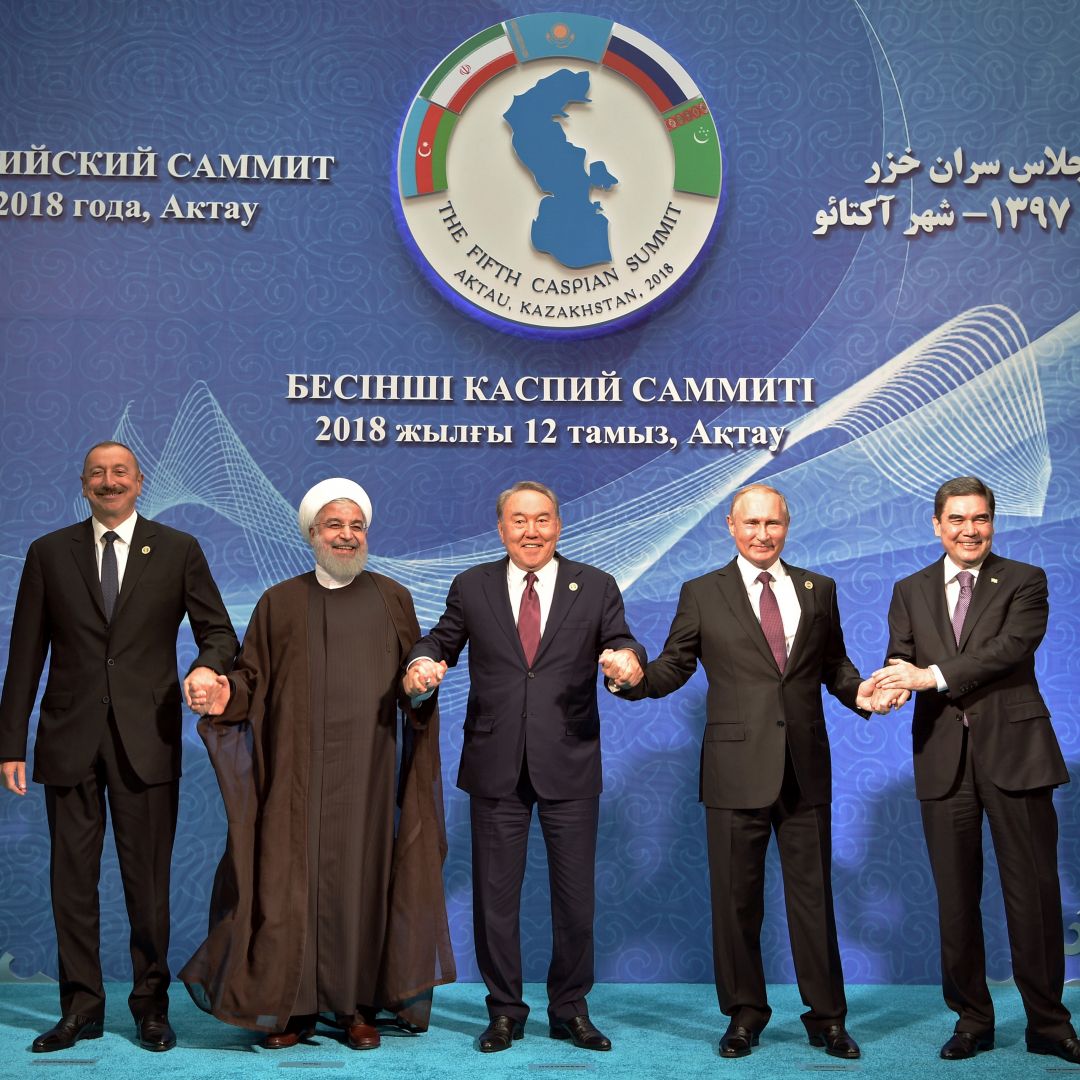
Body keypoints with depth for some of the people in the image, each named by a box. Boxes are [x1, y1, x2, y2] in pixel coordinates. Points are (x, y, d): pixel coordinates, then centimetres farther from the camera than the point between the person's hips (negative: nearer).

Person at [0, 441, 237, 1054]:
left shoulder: (178, 550, 5)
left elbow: (219, 632, 6)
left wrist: (208, 667, -17)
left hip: (146, 739, -1)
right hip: (69, 739, 1)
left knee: (149, 881, 5)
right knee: (72, 879, 7)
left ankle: (151, 1005, 19)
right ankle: (82, 1007, 21)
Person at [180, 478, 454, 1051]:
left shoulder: (392, 599, 9)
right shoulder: (280, 602, 9)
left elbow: (413, 675, 6)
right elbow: (252, 678, 5)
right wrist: (225, 696, -14)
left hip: (364, 771, 0)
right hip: (295, 770, 0)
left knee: (359, 876, 3)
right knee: (290, 877, 0)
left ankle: (357, 1003, 14)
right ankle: (293, 1004, 12)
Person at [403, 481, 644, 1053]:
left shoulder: (596, 587, 4)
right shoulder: (472, 586, 7)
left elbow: (622, 647, -2)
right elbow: (444, 639, 10)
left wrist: (628, 657, -25)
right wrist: (423, 661, -13)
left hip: (569, 765, 0)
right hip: (496, 767, 1)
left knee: (576, 894, 8)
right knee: (495, 894, 8)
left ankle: (570, 1009, 25)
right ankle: (505, 1010, 24)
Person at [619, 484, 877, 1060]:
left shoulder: (818, 590, 12)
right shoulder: (702, 594, 5)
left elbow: (833, 663, 15)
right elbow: (674, 666, 3)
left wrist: (857, 690, -6)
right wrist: (637, 677, -17)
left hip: (806, 768, 2)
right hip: (736, 769, -1)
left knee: (813, 893, 8)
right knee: (736, 898, 7)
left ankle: (826, 1017, 20)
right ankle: (745, 1013, 22)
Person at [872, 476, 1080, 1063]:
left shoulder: (1024, 581, 3)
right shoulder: (910, 591, 12)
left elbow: (1011, 648, -13)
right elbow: (900, 660, 2)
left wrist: (933, 675, -20)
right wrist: (897, 682, -22)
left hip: (1013, 751, -2)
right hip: (944, 757, 3)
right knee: (956, 898, 8)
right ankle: (972, 1020, 22)